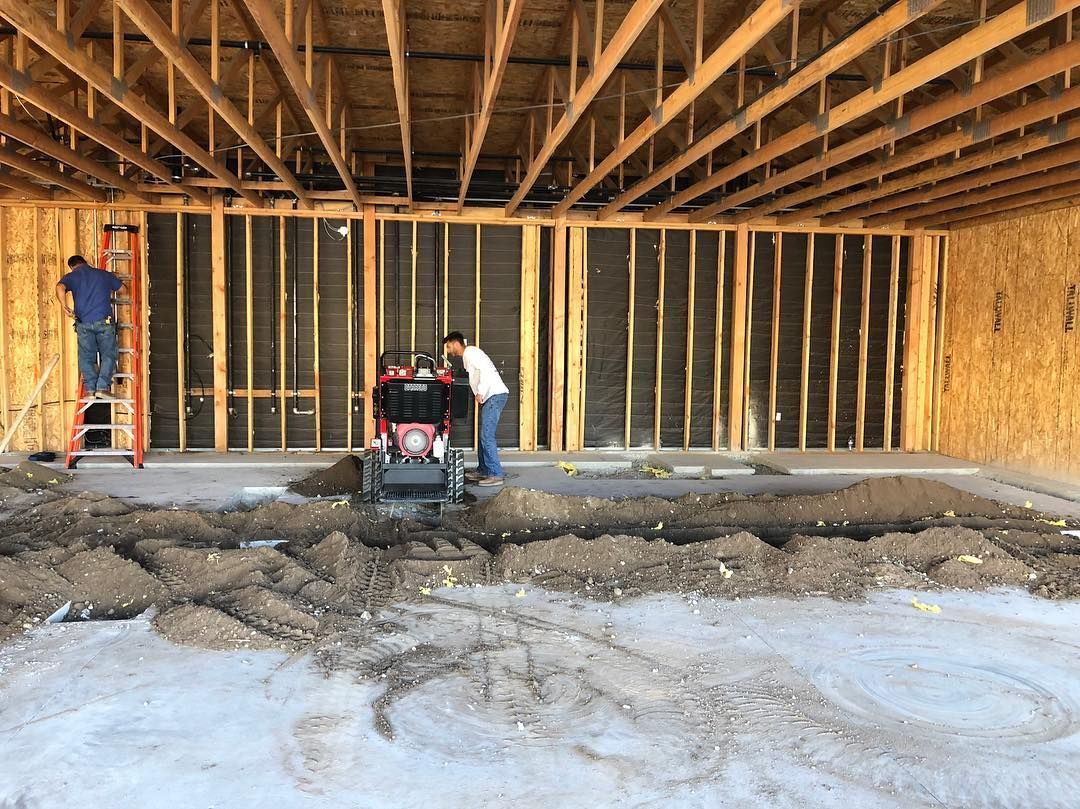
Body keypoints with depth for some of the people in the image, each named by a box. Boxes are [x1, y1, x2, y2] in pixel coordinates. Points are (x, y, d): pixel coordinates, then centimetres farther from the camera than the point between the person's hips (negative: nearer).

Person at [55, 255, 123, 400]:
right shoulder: (104, 274, 15)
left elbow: (60, 287, -13)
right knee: (108, 354, 5)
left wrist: (65, 307, -6)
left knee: (86, 357, 8)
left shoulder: (72, 276, 9)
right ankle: (103, 387, -7)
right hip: (104, 320, 0)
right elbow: (122, 288, 26)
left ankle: (90, 388, 1)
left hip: (83, 322, 0)